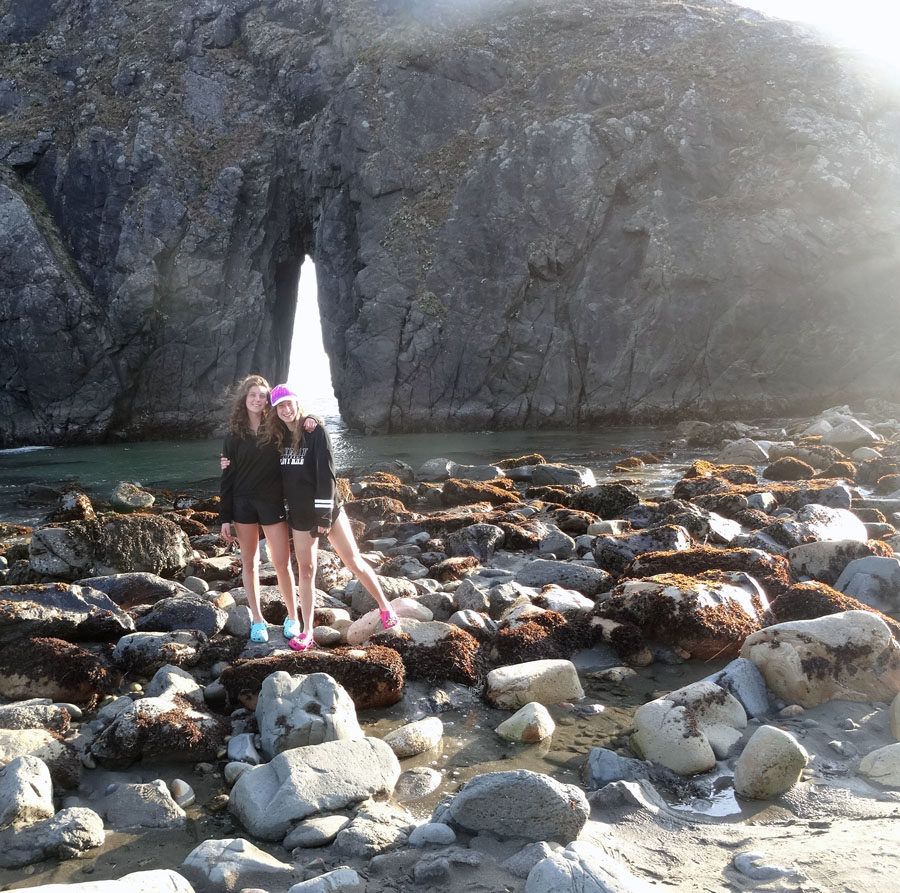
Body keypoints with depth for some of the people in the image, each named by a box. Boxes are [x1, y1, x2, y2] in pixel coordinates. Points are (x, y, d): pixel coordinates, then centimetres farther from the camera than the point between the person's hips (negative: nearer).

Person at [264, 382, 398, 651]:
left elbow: (326, 473, -16)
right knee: (305, 570, 5)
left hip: (327, 509, -4)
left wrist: (325, 514, -20)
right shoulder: (276, 438, 3)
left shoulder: (315, 431, -11)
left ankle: (385, 606, 16)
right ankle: (307, 632, 10)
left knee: (353, 560, 0)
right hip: (299, 515, 4)